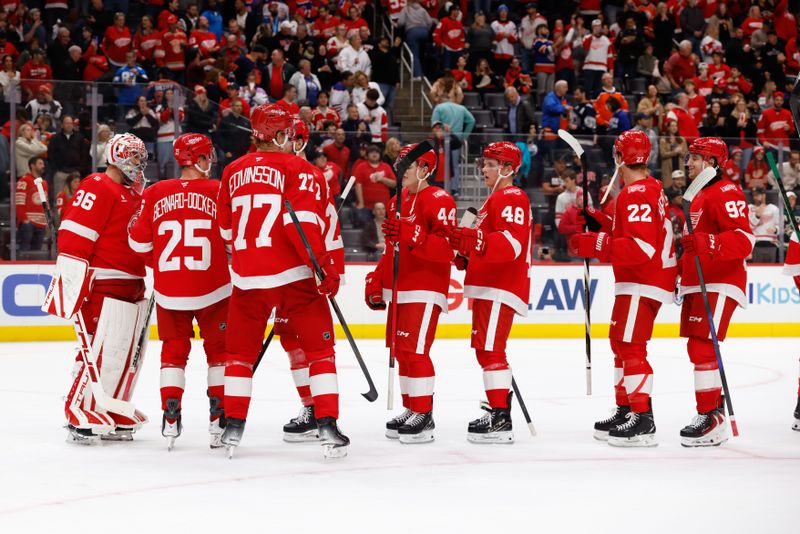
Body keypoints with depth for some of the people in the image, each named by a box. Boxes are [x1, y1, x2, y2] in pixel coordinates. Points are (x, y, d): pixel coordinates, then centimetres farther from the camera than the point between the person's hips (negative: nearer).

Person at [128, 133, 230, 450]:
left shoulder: (155, 194, -1)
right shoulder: (218, 191, -8)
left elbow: (139, 242, 3)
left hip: (168, 292, 2)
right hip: (212, 289, -2)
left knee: (174, 351, 15)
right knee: (219, 351, 13)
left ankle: (170, 418, 7)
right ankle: (219, 418, 10)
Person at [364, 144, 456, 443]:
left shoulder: (439, 200, -11)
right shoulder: (397, 202, 17)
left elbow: (447, 248, -21)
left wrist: (412, 236, -32)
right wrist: (376, 281, 19)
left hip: (424, 290, -9)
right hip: (397, 289, 9)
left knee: (414, 350, -14)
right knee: (400, 350, 11)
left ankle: (424, 416, -9)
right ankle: (411, 410, 21)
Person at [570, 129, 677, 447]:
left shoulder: (636, 194, -19)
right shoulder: (650, 188, 14)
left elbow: (642, 247, -27)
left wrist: (594, 244, -25)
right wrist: (600, 223, 14)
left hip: (642, 282, -11)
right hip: (637, 281, 11)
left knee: (630, 346, -13)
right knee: (621, 343, 19)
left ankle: (643, 421, -16)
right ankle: (625, 410, 27)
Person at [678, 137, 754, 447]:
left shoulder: (727, 193, -12)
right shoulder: (699, 197, 21)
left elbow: (744, 239, -22)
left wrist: (708, 244, -34)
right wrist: (681, 273, 26)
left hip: (719, 285, -11)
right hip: (696, 284, 11)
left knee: (702, 346, -17)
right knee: (697, 348, 12)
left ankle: (711, 420, -17)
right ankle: (714, 410, 21)